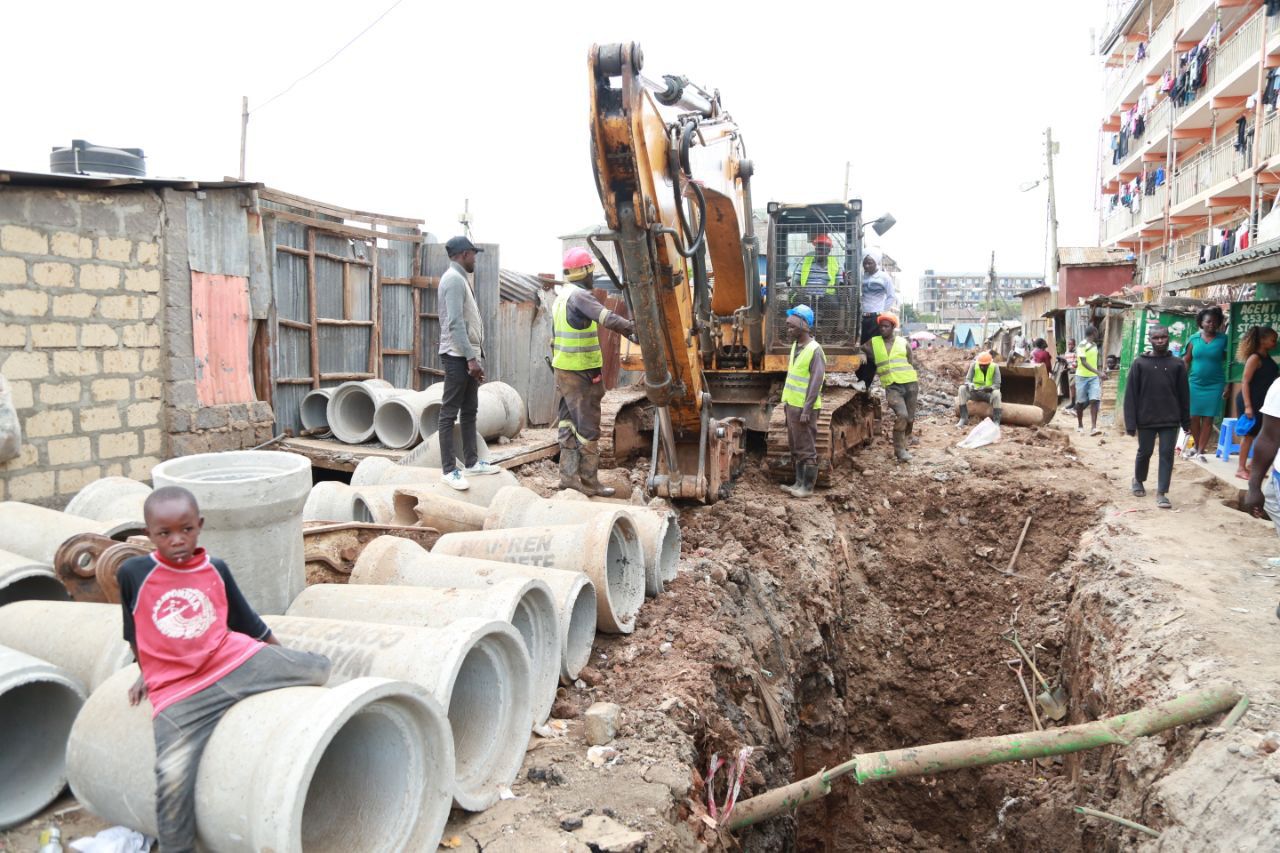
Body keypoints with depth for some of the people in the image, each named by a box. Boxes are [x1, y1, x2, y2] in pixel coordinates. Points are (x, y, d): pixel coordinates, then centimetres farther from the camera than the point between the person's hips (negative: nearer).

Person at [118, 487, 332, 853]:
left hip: (235, 661, 3)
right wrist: (149, 672, 22)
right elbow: (134, 633, 12)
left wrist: (286, 660, 19)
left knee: (317, 668, -5)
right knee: (172, 775, -15)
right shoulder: (133, 573, -4)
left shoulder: (216, 570, 2)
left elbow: (248, 622, 13)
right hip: (177, 691, -2)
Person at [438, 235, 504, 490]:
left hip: (467, 355, 10)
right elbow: (455, 323, -22)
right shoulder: (453, 278, -13)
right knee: (450, 413, -6)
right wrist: (471, 358, -24)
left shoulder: (460, 279, 18)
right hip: (458, 357, -10)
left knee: (469, 411, 13)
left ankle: (471, 462, 20)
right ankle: (449, 469, -4)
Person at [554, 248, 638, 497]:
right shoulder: (579, 295, -16)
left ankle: (568, 476, 16)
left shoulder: (561, 296, 14)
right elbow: (606, 318, -31)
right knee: (587, 427, -3)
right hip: (582, 373, -10)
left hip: (563, 370, 10)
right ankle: (589, 481, 3)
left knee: (569, 423, 12)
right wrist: (634, 329, -30)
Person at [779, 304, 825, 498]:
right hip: (792, 405, 9)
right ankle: (799, 482, 24)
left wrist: (806, 410, -20)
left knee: (807, 449, -1)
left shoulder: (814, 350, -16)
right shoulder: (795, 345, 10)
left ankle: (808, 487, 6)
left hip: (804, 407, -9)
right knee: (796, 447, 15)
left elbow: (815, 383, -19)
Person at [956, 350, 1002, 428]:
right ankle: (964, 419, -27)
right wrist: (969, 385, -38)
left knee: (996, 393, -36)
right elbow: (967, 379, -13)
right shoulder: (974, 365, -10)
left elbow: (997, 385, -19)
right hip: (975, 392, 2)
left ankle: (996, 422, -33)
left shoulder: (995, 367, -15)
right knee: (962, 389, -26)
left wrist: (986, 388, -39)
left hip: (988, 393, -2)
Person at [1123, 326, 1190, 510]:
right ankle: (1138, 481, 37)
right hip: (1146, 419, -1)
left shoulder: (1177, 364, 2)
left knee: (1167, 455, -1)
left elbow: (1184, 394, 5)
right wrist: (1131, 422, -9)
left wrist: (1186, 421, 4)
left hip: (1170, 420, 1)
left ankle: (1161, 493, 3)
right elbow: (1130, 394, -4)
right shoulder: (1140, 363, -3)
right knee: (1144, 453, 12)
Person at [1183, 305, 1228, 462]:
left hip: (1215, 385, -1)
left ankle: (1201, 451, 8)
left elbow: (1229, 363, 0)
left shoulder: (1223, 339, -2)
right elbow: (1186, 361, 6)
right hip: (1195, 384, 1)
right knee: (1194, 417, 6)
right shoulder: (1194, 339, 2)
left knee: (1208, 419, 1)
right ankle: (1196, 446, 24)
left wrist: (1228, 385, -4)